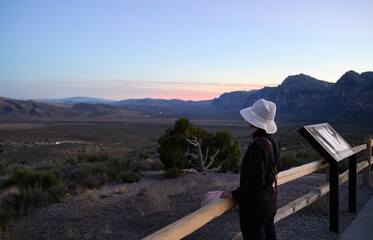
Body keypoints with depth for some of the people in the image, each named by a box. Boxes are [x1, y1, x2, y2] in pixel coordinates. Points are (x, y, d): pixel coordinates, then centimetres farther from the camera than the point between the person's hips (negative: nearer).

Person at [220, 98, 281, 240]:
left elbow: (256, 182, -27)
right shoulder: (273, 142, 2)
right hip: (269, 203, 9)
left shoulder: (257, 146, -27)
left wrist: (234, 194, -15)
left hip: (254, 208, -9)